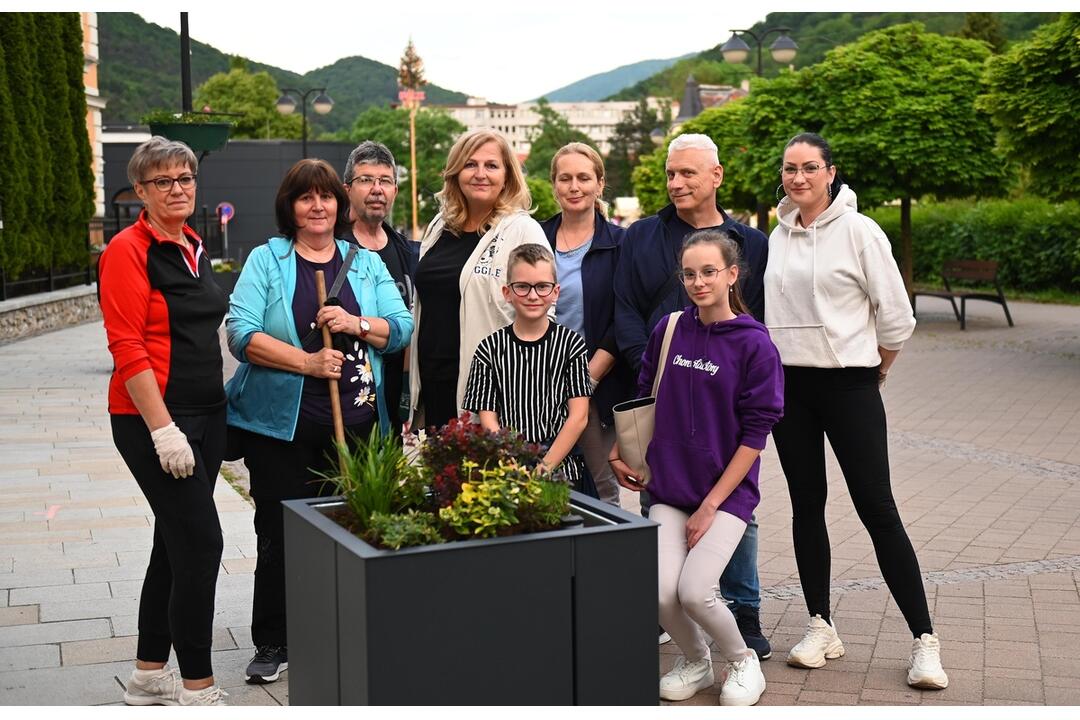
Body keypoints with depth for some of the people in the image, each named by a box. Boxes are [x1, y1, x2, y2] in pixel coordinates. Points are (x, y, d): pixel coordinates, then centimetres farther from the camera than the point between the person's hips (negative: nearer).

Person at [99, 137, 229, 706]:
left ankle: (149, 677, 27)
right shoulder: (129, 250, -11)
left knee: (176, 543, 14)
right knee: (201, 542, -9)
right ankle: (197, 689, 2)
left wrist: (217, 410, 16)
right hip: (152, 419, -8)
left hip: (205, 415, 8)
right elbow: (127, 348, -17)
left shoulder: (193, 247, 13)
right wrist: (163, 430, -21)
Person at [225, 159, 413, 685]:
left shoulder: (365, 262, 12)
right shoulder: (267, 260, 2)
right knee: (280, 535, 3)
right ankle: (272, 645, 18)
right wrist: (307, 362, -17)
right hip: (282, 423, -2)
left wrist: (356, 324, -13)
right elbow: (242, 333, -9)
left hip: (355, 423, 3)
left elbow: (401, 326, 5)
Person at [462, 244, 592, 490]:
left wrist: (545, 466, -10)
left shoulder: (571, 343, 4)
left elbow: (579, 416, -1)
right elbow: (488, 419, 2)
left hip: (562, 468, 0)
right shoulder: (491, 348, 6)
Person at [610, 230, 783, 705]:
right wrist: (620, 452, 10)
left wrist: (710, 506, -11)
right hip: (668, 488, 3)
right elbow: (643, 398, 17)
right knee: (661, 592, -11)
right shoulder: (668, 330, 3)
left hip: (727, 491, -3)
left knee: (694, 591, -16)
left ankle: (742, 662, 15)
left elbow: (755, 433, -9)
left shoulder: (754, 344, -9)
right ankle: (694, 661, 21)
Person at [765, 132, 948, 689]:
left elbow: (896, 315, -5)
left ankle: (923, 639, 2)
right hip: (789, 385, 5)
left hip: (848, 386, -5)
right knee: (807, 504, 9)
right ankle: (820, 627, 20)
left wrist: (876, 370, 6)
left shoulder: (859, 231, -8)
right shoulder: (779, 236, 8)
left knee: (876, 508, -6)